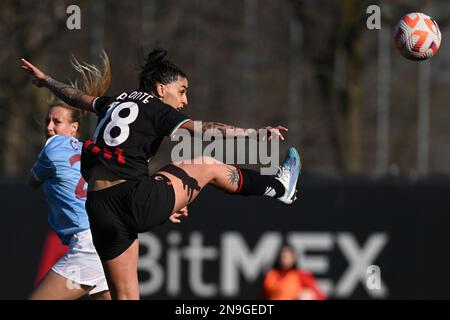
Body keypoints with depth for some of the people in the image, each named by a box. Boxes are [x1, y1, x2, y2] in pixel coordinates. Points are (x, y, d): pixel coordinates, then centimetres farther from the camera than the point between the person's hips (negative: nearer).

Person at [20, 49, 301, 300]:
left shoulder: (116, 102, 22)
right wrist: (256, 132, -15)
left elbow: (75, 96, 39)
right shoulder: (158, 110, 3)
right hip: (137, 199, -6)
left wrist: (45, 79, 58)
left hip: (100, 209, 6)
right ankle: (278, 187, 27)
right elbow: (205, 129, -11)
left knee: (125, 296, 10)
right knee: (208, 166, 14)